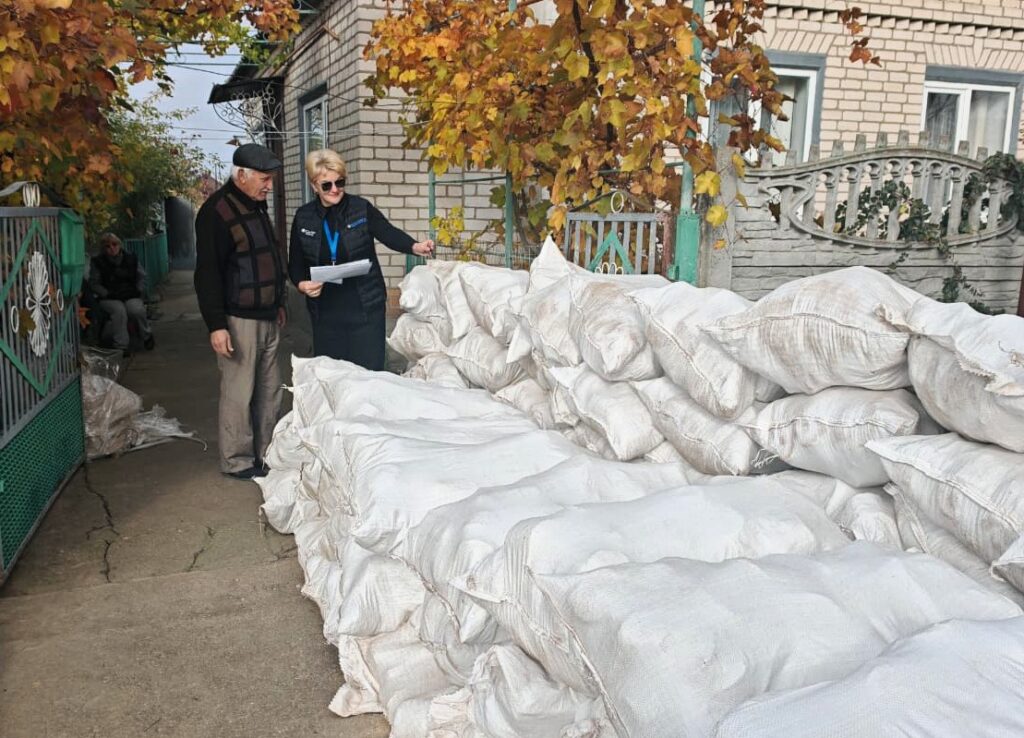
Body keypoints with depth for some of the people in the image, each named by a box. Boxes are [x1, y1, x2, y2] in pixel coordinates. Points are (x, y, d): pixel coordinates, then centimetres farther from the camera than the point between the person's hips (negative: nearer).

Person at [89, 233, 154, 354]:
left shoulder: (131, 259, 10)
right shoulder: (97, 262, 3)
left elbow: (142, 277, 16)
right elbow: (94, 283, 3)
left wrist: (137, 291, 0)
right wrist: (107, 294, -10)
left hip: (131, 296, 2)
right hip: (109, 299, -1)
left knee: (137, 309, -31)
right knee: (119, 310, -35)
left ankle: (147, 336, -3)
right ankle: (121, 346, -28)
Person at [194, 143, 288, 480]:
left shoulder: (257, 206, 15)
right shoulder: (217, 211, -13)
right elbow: (207, 272, -16)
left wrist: (278, 304, 27)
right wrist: (216, 325, -20)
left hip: (267, 317, 9)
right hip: (238, 320, -9)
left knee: (269, 390, 11)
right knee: (239, 392, -3)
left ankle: (267, 453, 21)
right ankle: (238, 461, 8)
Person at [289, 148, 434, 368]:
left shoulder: (361, 209, -2)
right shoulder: (303, 217, 5)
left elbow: (389, 233, -14)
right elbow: (295, 263, 11)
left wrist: (414, 246, -34)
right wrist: (302, 284, -9)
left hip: (366, 307, -2)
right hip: (325, 311, 2)